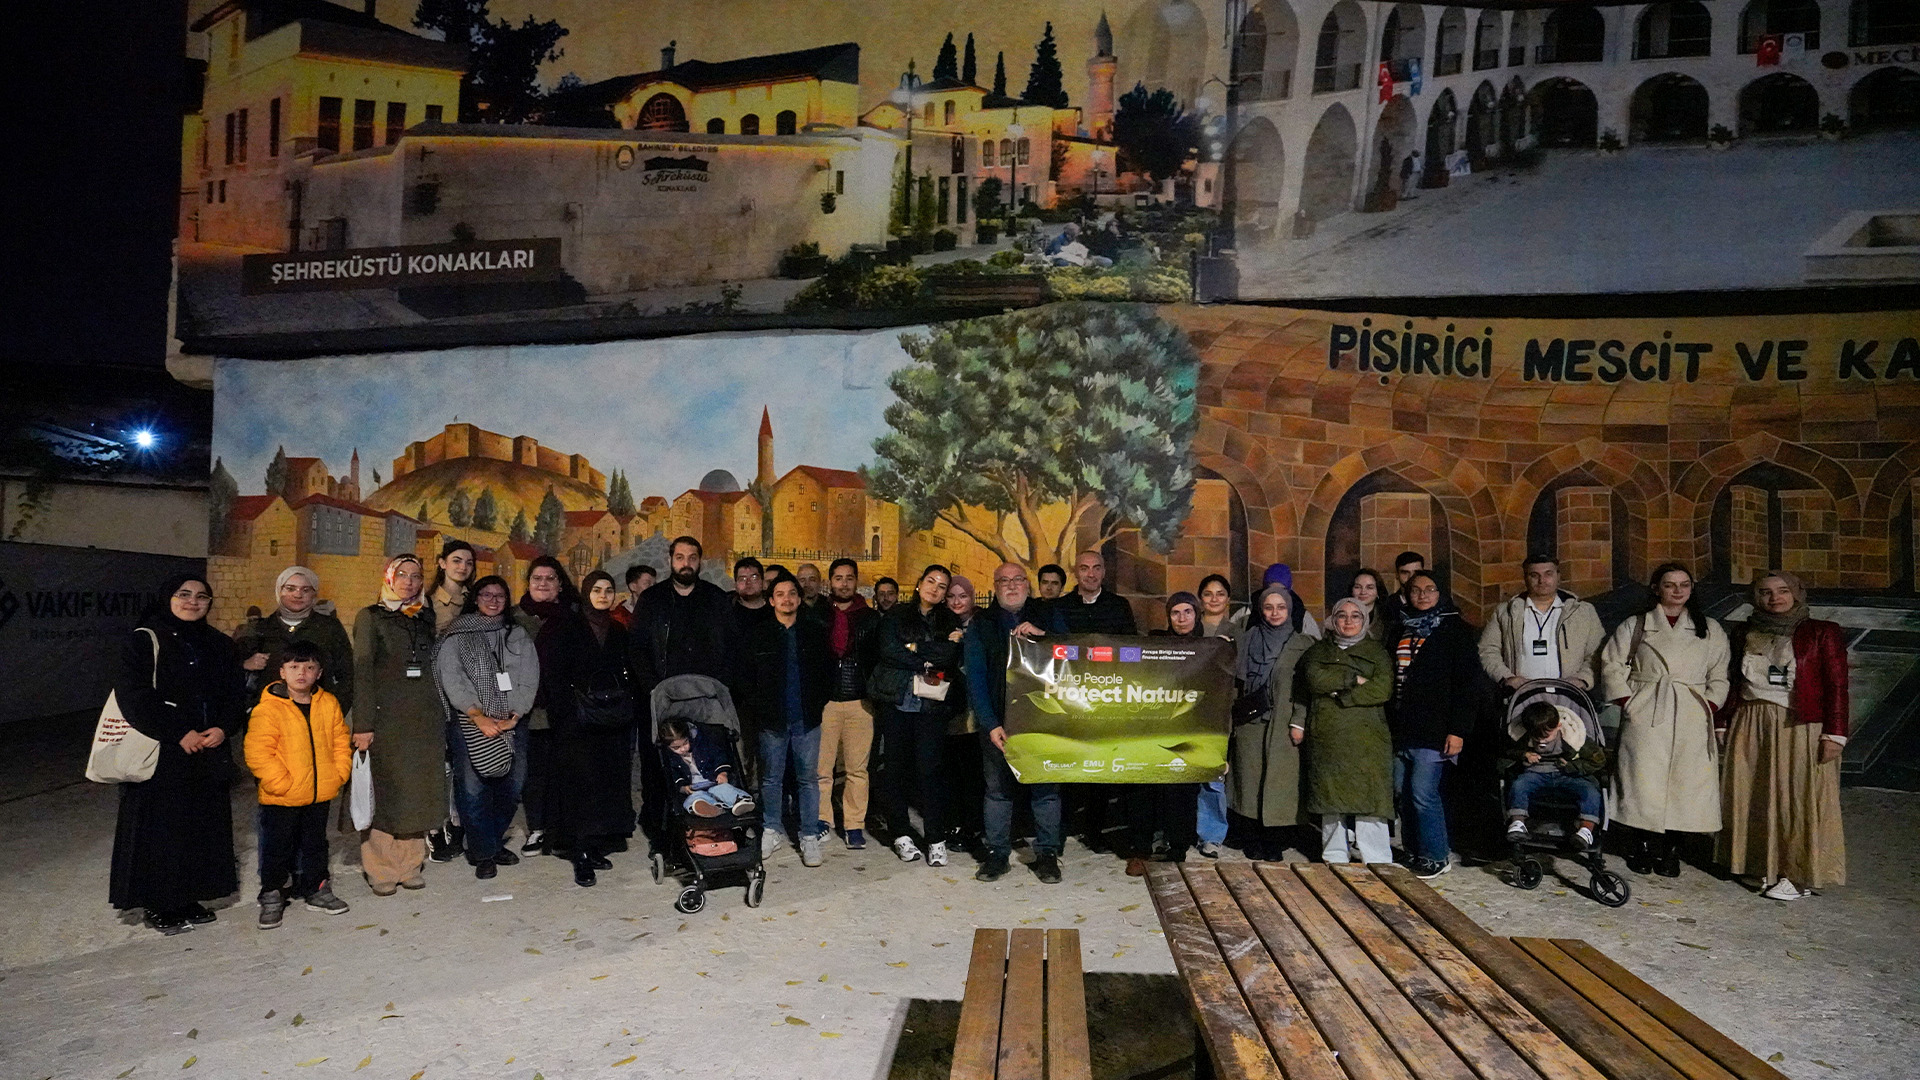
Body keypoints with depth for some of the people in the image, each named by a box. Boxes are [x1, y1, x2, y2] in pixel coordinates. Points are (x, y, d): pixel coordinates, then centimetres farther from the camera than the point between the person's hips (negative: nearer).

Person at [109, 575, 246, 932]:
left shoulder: (220, 645, 12)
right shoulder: (144, 641, -4)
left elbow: (236, 694, 10)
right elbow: (133, 695, -13)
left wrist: (223, 728, -10)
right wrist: (179, 734, -17)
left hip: (208, 753, 5)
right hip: (160, 755, -5)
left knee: (203, 826, 8)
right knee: (159, 829, 0)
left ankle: (188, 898, 21)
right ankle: (159, 906, 13)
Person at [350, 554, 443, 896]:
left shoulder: (427, 618, 14)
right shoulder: (370, 617, 2)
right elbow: (362, 671, -6)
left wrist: (441, 717, 8)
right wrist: (363, 723, -14)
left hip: (425, 720, 4)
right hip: (385, 717, -4)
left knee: (419, 792, 6)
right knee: (384, 792, -2)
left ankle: (409, 865, 17)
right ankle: (380, 871, 9)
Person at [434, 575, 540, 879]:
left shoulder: (519, 635, 13)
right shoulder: (457, 635, 5)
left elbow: (529, 680, 6)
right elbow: (452, 679, -5)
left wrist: (512, 717, -7)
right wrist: (479, 717, -15)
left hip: (512, 723, 3)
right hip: (470, 722, -3)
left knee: (512, 785, 3)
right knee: (472, 788, -8)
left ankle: (493, 842, 24)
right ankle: (483, 853, 7)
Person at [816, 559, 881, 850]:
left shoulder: (871, 618, 11)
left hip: (860, 702, 0)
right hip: (825, 700, 0)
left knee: (857, 768, 1)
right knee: (820, 766, -2)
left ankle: (854, 824, 10)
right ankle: (821, 820, 12)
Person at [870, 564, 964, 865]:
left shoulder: (949, 621, 13)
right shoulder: (897, 615, 10)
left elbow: (954, 657, -4)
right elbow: (889, 651, -6)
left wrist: (916, 649, -10)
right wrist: (931, 659, -6)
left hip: (931, 705, 0)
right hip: (897, 701, 0)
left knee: (930, 768, -7)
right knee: (896, 766, 2)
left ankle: (936, 839, -2)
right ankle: (901, 834, 13)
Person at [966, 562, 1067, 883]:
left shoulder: (1048, 616, 9)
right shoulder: (980, 626, 7)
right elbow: (976, 677, -1)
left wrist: (1041, 636, -17)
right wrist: (990, 724, -12)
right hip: (998, 720, 0)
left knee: (1046, 787, 1)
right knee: (997, 787, 3)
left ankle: (1047, 853, 12)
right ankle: (997, 853, 14)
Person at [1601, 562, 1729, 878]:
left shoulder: (1710, 630, 15)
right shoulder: (1635, 626, 9)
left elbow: (1719, 675, 14)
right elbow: (1611, 665, 7)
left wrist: (1709, 707, 1)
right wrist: (1627, 703, -3)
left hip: (1691, 720, 2)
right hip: (1646, 716, -2)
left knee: (1683, 782, -2)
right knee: (1645, 782, -7)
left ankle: (1665, 848, 8)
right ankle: (1643, 845, 6)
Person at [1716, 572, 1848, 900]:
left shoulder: (1823, 633, 1)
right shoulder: (1745, 636, 11)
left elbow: (1837, 686, -4)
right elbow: (1733, 685, 14)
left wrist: (1833, 734, -11)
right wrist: (1722, 726, 9)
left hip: (1801, 729, -4)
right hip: (1750, 726, 4)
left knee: (1799, 798, -2)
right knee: (1754, 797, 5)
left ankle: (1799, 875, 8)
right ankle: (1767, 868, 15)